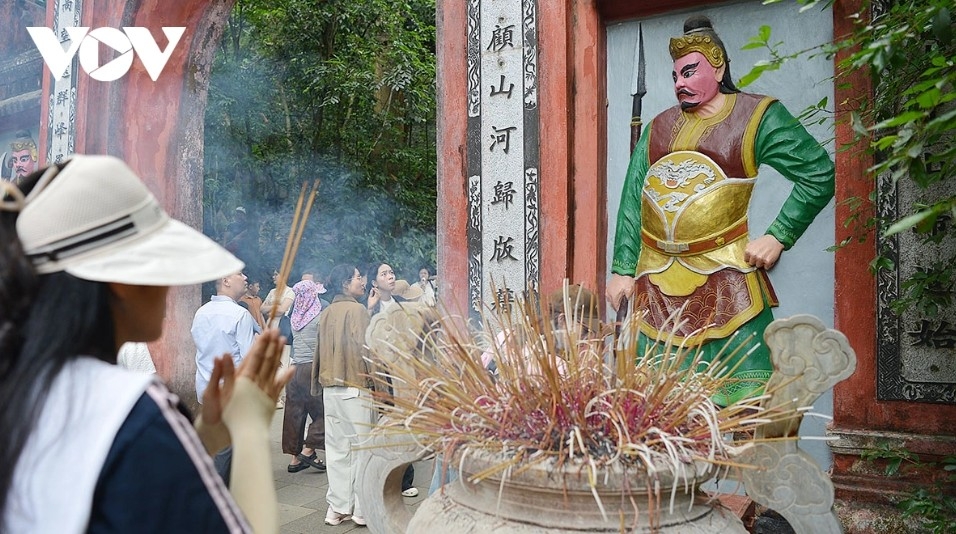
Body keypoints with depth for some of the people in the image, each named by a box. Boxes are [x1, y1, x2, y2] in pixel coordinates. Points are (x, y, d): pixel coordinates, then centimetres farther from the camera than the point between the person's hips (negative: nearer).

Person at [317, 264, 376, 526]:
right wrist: (373, 373, -1)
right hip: (355, 386, -7)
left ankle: (337, 507, 18)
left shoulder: (326, 313, 9)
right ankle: (361, 509, 6)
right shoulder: (357, 309, -11)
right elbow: (363, 347, -15)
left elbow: (321, 349, 14)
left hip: (330, 387, 7)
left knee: (336, 447, 11)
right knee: (360, 445, 2)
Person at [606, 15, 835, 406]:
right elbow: (632, 200, 10)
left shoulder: (757, 117, 3)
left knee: (746, 403, -3)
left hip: (723, 279, -4)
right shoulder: (659, 128, 15)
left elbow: (819, 174, 1)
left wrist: (778, 237, -8)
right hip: (656, 282, 4)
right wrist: (623, 269, 3)